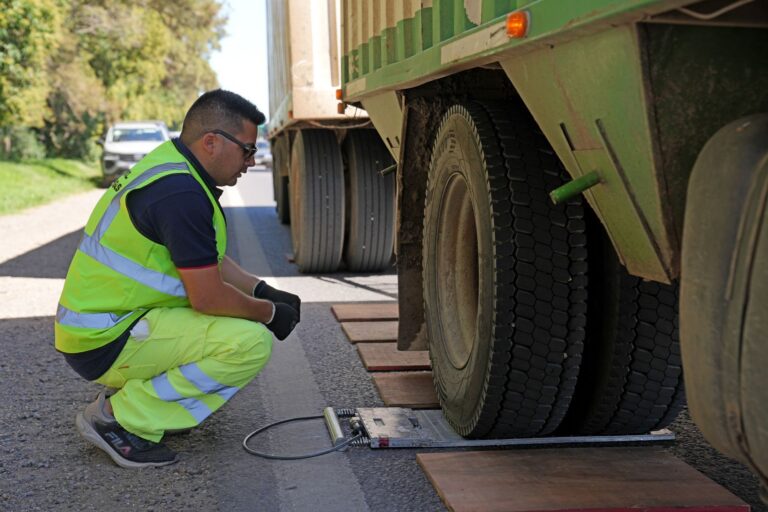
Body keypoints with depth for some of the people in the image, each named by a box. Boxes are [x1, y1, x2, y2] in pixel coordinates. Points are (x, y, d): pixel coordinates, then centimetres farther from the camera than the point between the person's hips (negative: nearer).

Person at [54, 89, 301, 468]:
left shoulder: (170, 167, 11)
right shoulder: (180, 192, -22)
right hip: (105, 344, -10)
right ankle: (120, 419, -10)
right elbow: (208, 297, -22)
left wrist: (263, 291, 9)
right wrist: (270, 313, -5)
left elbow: (208, 262, 21)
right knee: (252, 343, -19)